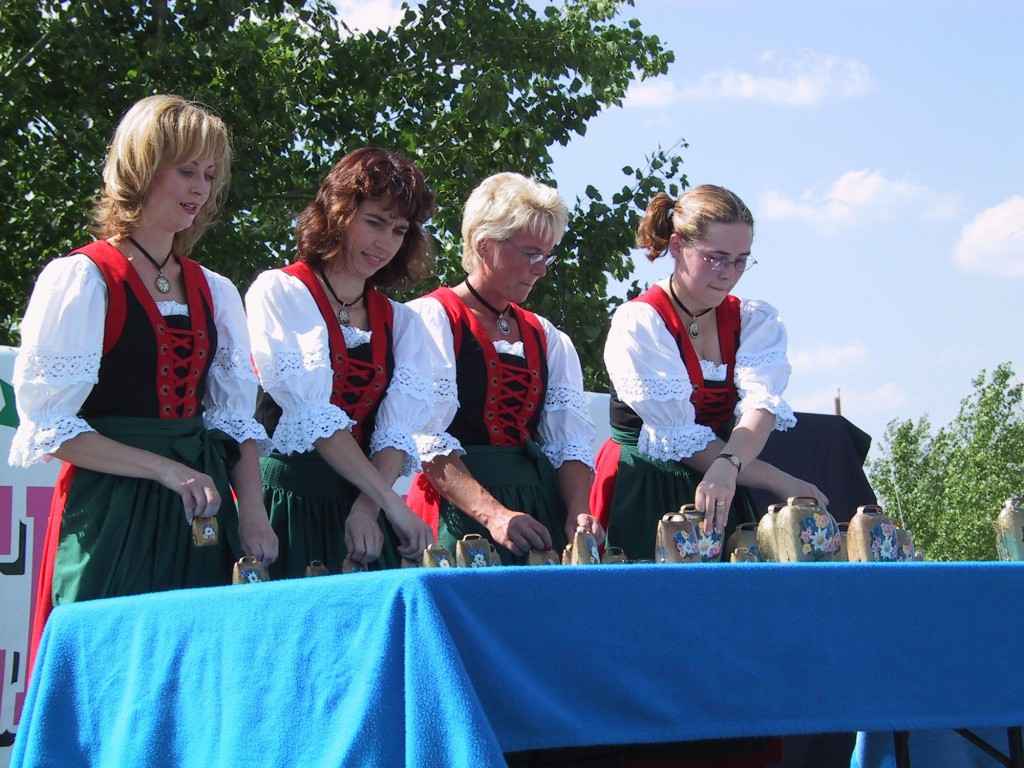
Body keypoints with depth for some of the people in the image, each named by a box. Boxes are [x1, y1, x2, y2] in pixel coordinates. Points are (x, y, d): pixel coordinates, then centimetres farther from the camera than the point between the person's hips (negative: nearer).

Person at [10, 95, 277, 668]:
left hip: (200, 516, 6)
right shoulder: (81, 278, -4)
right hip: (112, 511, -6)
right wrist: (166, 471, -16)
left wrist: (252, 513, -2)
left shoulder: (214, 293, 15)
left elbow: (237, 417, 15)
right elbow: (48, 423, -9)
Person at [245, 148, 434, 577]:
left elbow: (399, 429, 2)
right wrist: (391, 503, -17)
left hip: (361, 506, 4)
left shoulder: (402, 323, 15)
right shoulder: (278, 293, 0)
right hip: (290, 499, -4)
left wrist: (368, 508, -16)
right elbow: (310, 412, -12)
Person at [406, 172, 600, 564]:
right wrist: (493, 515, -25)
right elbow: (427, 439, -14)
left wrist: (578, 515, -12)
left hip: (541, 505, 6)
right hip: (457, 508, -6)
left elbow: (571, 440, 8)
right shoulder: (432, 318, -2)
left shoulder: (546, 337, 18)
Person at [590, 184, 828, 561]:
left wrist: (728, 467, -34)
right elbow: (682, 439, -13)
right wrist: (783, 484, -17)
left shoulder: (755, 321, 8)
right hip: (642, 498, -4)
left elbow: (761, 404, -12)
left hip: (725, 495, 5)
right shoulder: (637, 323, -7)